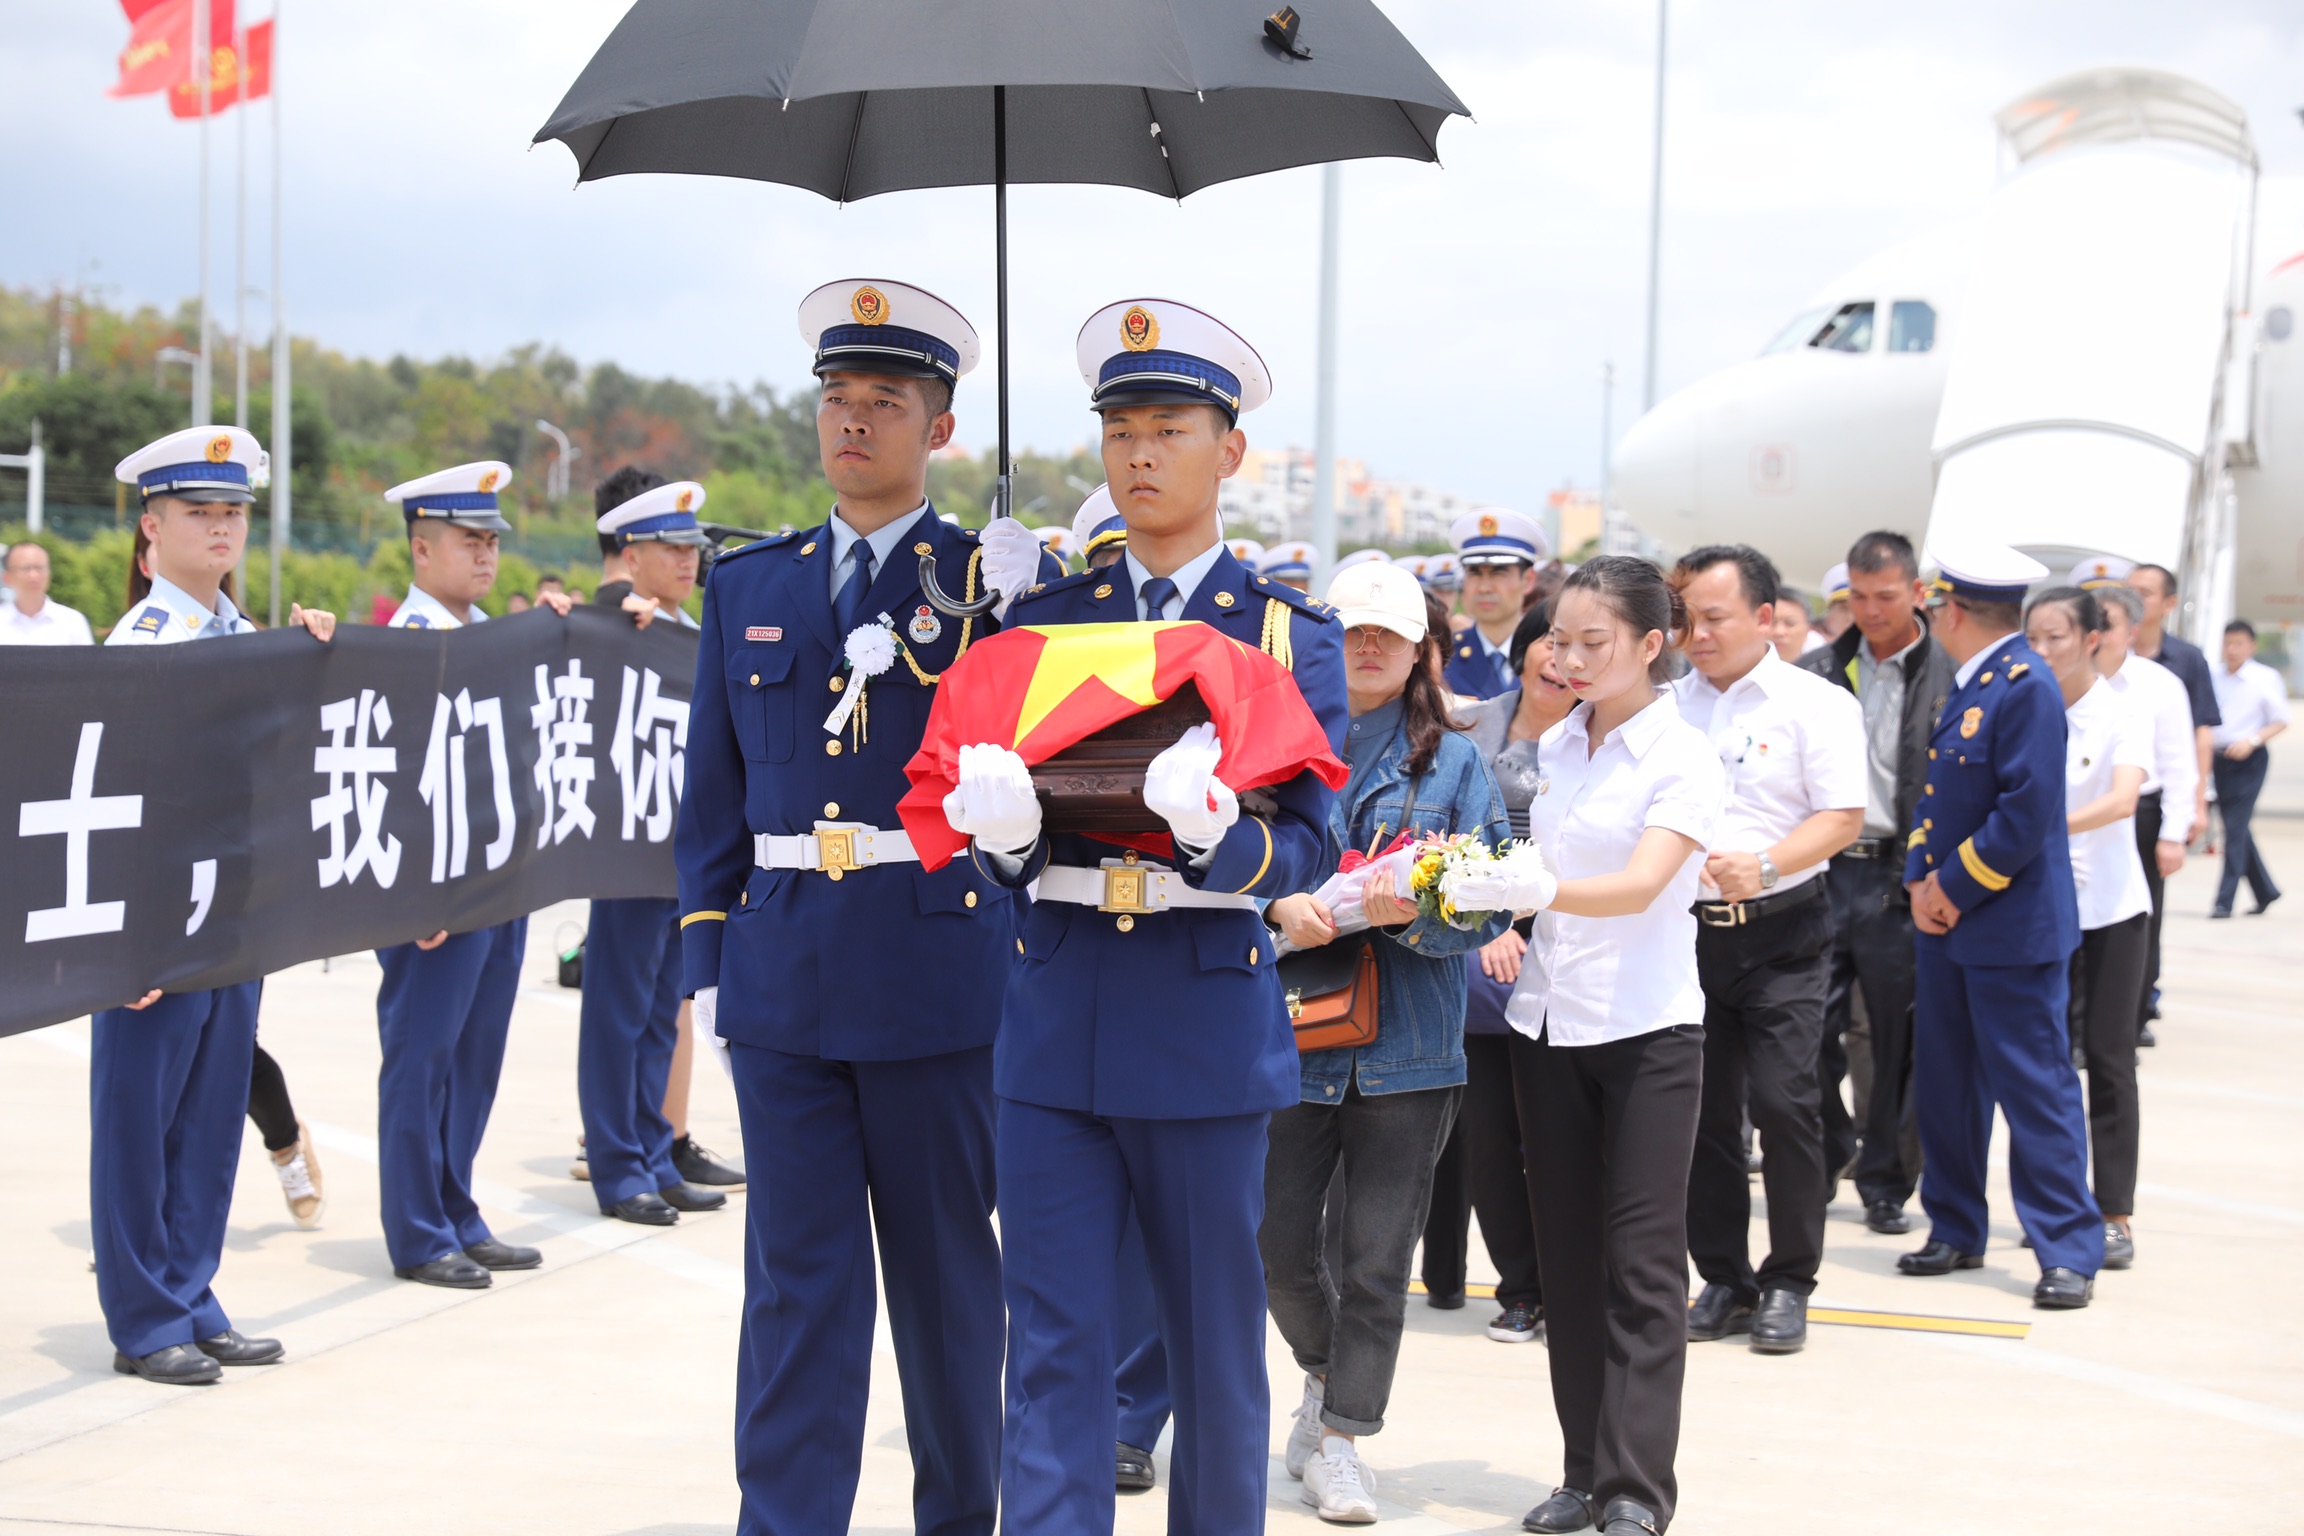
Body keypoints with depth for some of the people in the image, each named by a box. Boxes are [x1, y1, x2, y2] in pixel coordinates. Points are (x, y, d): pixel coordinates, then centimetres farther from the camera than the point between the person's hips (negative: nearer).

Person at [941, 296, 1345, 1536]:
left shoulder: (1287, 630, 3)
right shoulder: (1044, 616, 10)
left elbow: (1304, 847, -5)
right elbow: (1005, 854, 6)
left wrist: (1216, 827, -26)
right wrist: (1001, 828, -18)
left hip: (1209, 1016, -1)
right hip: (1058, 1014, 2)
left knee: (1214, 1334, 8)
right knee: (1053, 1342, 0)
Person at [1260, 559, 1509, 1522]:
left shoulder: (1454, 763, 5)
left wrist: (1411, 912, -18)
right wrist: (1279, 905, -19)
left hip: (1407, 1045, 0)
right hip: (1290, 1032, 0)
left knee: (1377, 1256, 2)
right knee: (1278, 1239, 2)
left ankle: (1341, 1434, 15)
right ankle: (1325, 1372, 32)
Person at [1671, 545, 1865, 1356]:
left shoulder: (1814, 703, -3)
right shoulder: (1671, 706, 11)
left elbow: (1843, 817, -9)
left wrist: (1766, 864, -23)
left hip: (1781, 932, -4)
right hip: (1687, 928, 4)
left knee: (1782, 1102, -8)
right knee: (1702, 1108, 6)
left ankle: (1787, 1284, 3)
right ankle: (1723, 1279, 17)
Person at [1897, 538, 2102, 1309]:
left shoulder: (2026, 686, -17)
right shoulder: (1965, 685, 11)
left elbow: (2026, 816, -22)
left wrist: (1954, 888, -14)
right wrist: (1921, 879, 0)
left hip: (2012, 929, -9)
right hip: (1946, 924, 9)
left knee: (2038, 1089, -4)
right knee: (1944, 1086, 13)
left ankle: (2069, 1252, 2)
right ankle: (1956, 1232, 23)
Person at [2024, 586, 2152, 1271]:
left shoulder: (2122, 714, -8)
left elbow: (2125, 798, -23)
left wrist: (2054, 823, -38)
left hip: (2109, 906, -4)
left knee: (2107, 1058, -2)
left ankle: (2115, 1215, 1)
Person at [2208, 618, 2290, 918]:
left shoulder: (2265, 678, -6)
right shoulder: (2214, 677, 6)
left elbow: (2281, 721, -3)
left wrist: (2252, 741, -16)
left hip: (2249, 759, -5)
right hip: (2220, 758, 5)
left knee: (2236, 828, -10)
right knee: (2237, 829, 11)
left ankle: (2225, 901, -8)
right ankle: (2265, 890, 27)